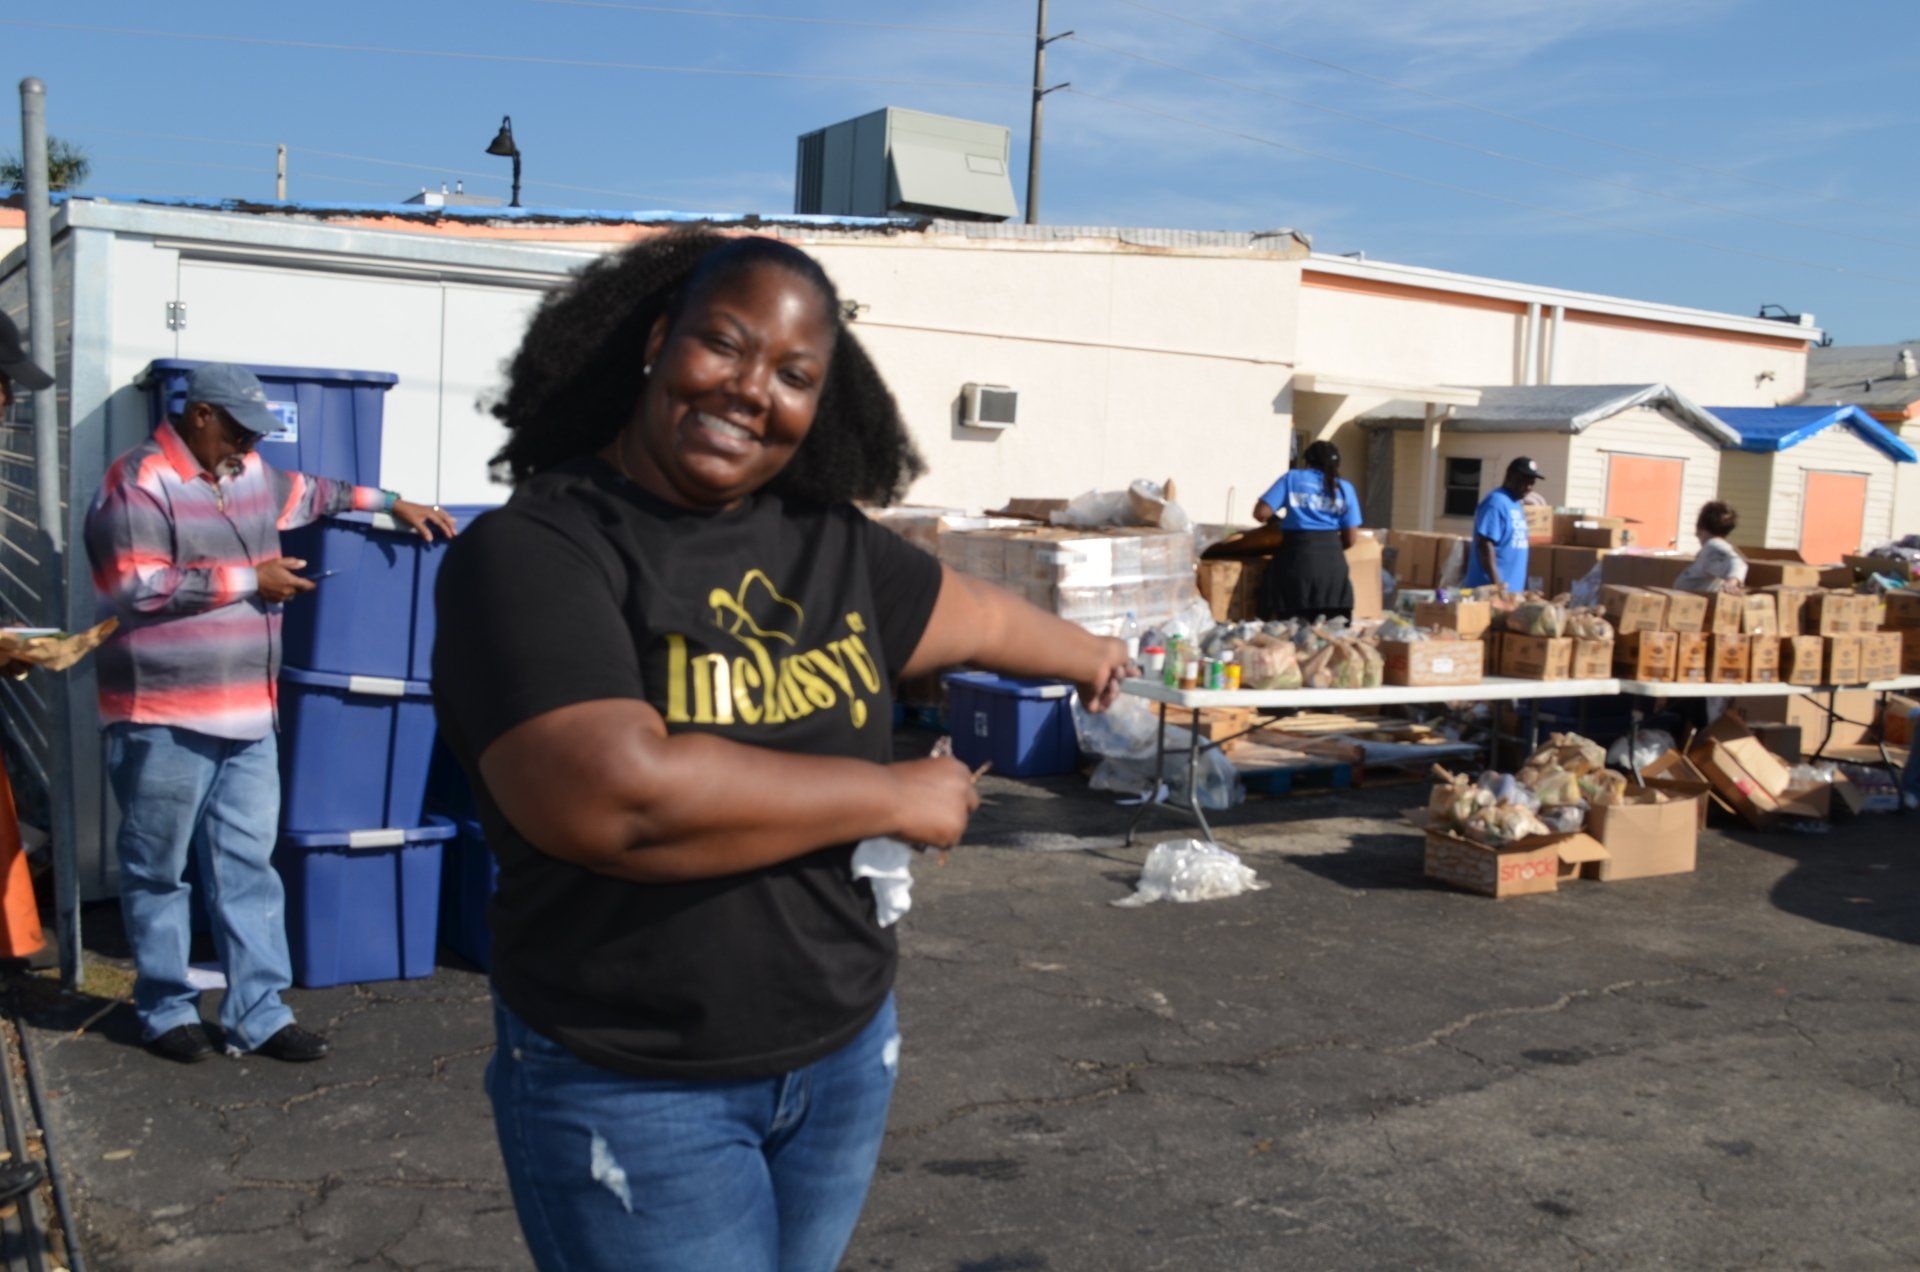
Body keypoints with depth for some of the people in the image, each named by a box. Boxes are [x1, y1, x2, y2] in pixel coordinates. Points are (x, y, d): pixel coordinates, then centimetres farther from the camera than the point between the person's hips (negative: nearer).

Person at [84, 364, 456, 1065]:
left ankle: (259, 1016, 13)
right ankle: (165, 1011, 23)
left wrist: (391, 502, 30)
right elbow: (137, 590, -19)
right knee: (158, 871, 8)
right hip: (164, 718, -7)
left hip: (246, 713, 7)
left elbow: (307, 493, 32)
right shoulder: (138, 483, -12)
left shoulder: (246, 472, 12)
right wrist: (249, 579, -14)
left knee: (247, 869, 7)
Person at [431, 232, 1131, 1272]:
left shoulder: (825, 542, 1)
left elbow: (975, 615, 20)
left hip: (846, 1054, 6)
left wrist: (1087, 656, 37)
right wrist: (892, 797, -20)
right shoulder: (534, 550, -17)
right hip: (630, 1087, -5)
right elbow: (615, 797, -31)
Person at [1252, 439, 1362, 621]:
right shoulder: (1344, 488, 12)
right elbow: (1350, 539, 8)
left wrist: (1276, 519, 19)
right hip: (1332, 561, 2)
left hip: (1296, 559, -1)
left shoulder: (1292, 478, 7)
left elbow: (1261, 513, -3)